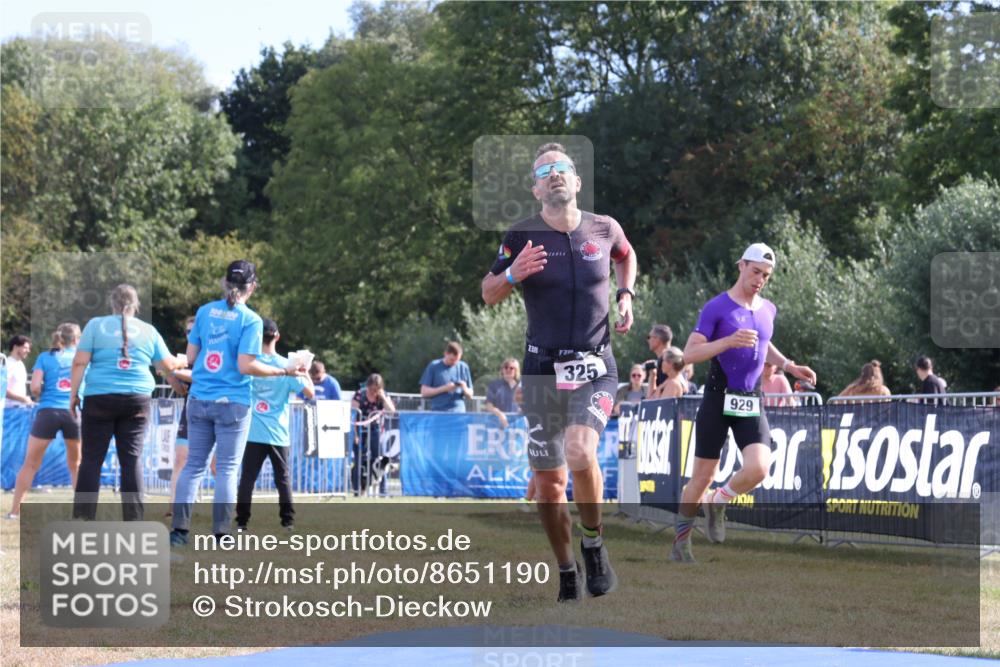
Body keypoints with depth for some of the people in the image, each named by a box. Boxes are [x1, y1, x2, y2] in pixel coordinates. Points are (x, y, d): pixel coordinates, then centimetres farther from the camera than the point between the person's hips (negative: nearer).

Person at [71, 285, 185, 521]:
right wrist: (181, 362, 38)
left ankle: (83, 519, -4)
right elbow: (167, 364, 17)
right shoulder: (148, 331, 9)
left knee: (92, 458, 0)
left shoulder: (96, 325, 3)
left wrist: (73, 394, 3)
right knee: (132, 459, 3)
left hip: (100, 398, -2)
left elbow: (80, 362, -3)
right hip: (137, 400, 2)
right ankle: (133, 521, -1)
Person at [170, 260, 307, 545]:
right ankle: (221, 535, -1)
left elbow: (191, 356, 8)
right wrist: (285, 371, -7)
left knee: (194, 465, 9)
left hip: (199, 400, 4)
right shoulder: (250, 320, -10)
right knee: (227, 469, 1)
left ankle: (179, 529, 5)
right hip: (232, 403, -4)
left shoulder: (205, 311, 5)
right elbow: (246, 365, -15)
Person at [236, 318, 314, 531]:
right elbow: (310, 392, -5)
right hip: (278, 433, 0)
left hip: (253, 432, 0)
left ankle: (242, 520, -4)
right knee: (283, 478, 8)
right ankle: (288, 520, 7)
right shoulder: (286, 366, -4)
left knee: (247, 477, 1)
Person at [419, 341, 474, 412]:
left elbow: (470, 395, 15)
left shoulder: (463, 367, 11)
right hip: (438, 414, -2)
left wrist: (464, 389, -8)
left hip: (459, 414, 2)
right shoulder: (433, 366, 3)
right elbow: (424, 392, 0)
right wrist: (444, 388, -12)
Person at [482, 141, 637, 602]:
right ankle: (567, 574, 23)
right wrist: (512, 274, -17)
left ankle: (593, 545, -1)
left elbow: (626, 256, 25)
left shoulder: (604, 229, 2)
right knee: (548, 479, 5)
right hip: (543, 369, 1)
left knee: (581, 454, -25)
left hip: (595, 368, -1)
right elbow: (488, 296, 4)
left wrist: (626, 295, 8)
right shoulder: (522, 236, -3)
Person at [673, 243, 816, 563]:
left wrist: (789, 366, 18)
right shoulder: (717, 308, -7)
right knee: (703, 477, -1)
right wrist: (729, 341, -24)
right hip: (719, 398, -4)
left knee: (758, 468, -17)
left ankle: (718, 503, 13)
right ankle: (681, 540, 18)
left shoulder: (768, 310, 11)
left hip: (752, 402, 4)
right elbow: (689, 354, -13)